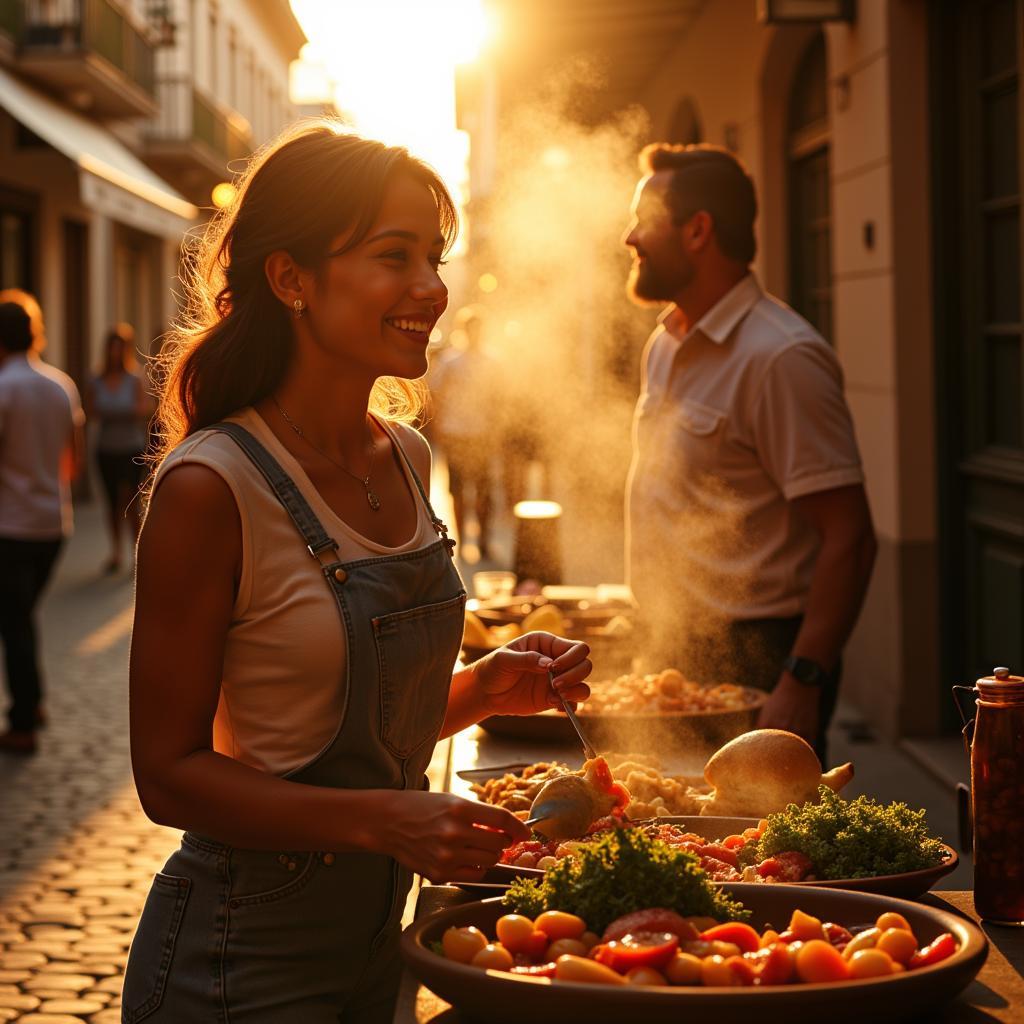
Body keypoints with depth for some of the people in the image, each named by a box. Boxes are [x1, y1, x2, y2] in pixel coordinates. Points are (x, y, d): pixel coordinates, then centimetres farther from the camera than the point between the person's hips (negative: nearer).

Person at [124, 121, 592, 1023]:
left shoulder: (405, 457, 3)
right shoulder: (210, 486, -20)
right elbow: (171, 771, -18)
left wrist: (485, 688, -4)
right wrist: (383, 819, -27)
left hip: (377, 938, 7)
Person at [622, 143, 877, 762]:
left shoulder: (781, 358, -17)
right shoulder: (665, 346, 12)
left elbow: (849, 537, -21)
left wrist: (803, 683, -26)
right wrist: (653, 631, 16)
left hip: (755, 664, -8)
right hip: (677, 655, 8)